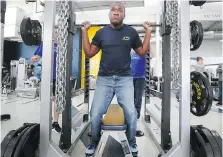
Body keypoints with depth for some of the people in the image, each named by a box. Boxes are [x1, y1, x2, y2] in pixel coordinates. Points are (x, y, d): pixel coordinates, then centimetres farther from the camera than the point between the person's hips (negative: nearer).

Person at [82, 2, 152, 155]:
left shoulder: (131, 32, 5)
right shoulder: (101, 32, 6)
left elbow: (142, 52, 10)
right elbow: (89, 53, 6)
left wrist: (148, 32, 6)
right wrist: (84, 31, 5)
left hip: (125, 79, 0)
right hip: (104, 79, 1)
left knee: (131, 113, -12)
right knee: (95, 114, -5)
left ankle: (132, 141, 21)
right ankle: (94, 142, 26)